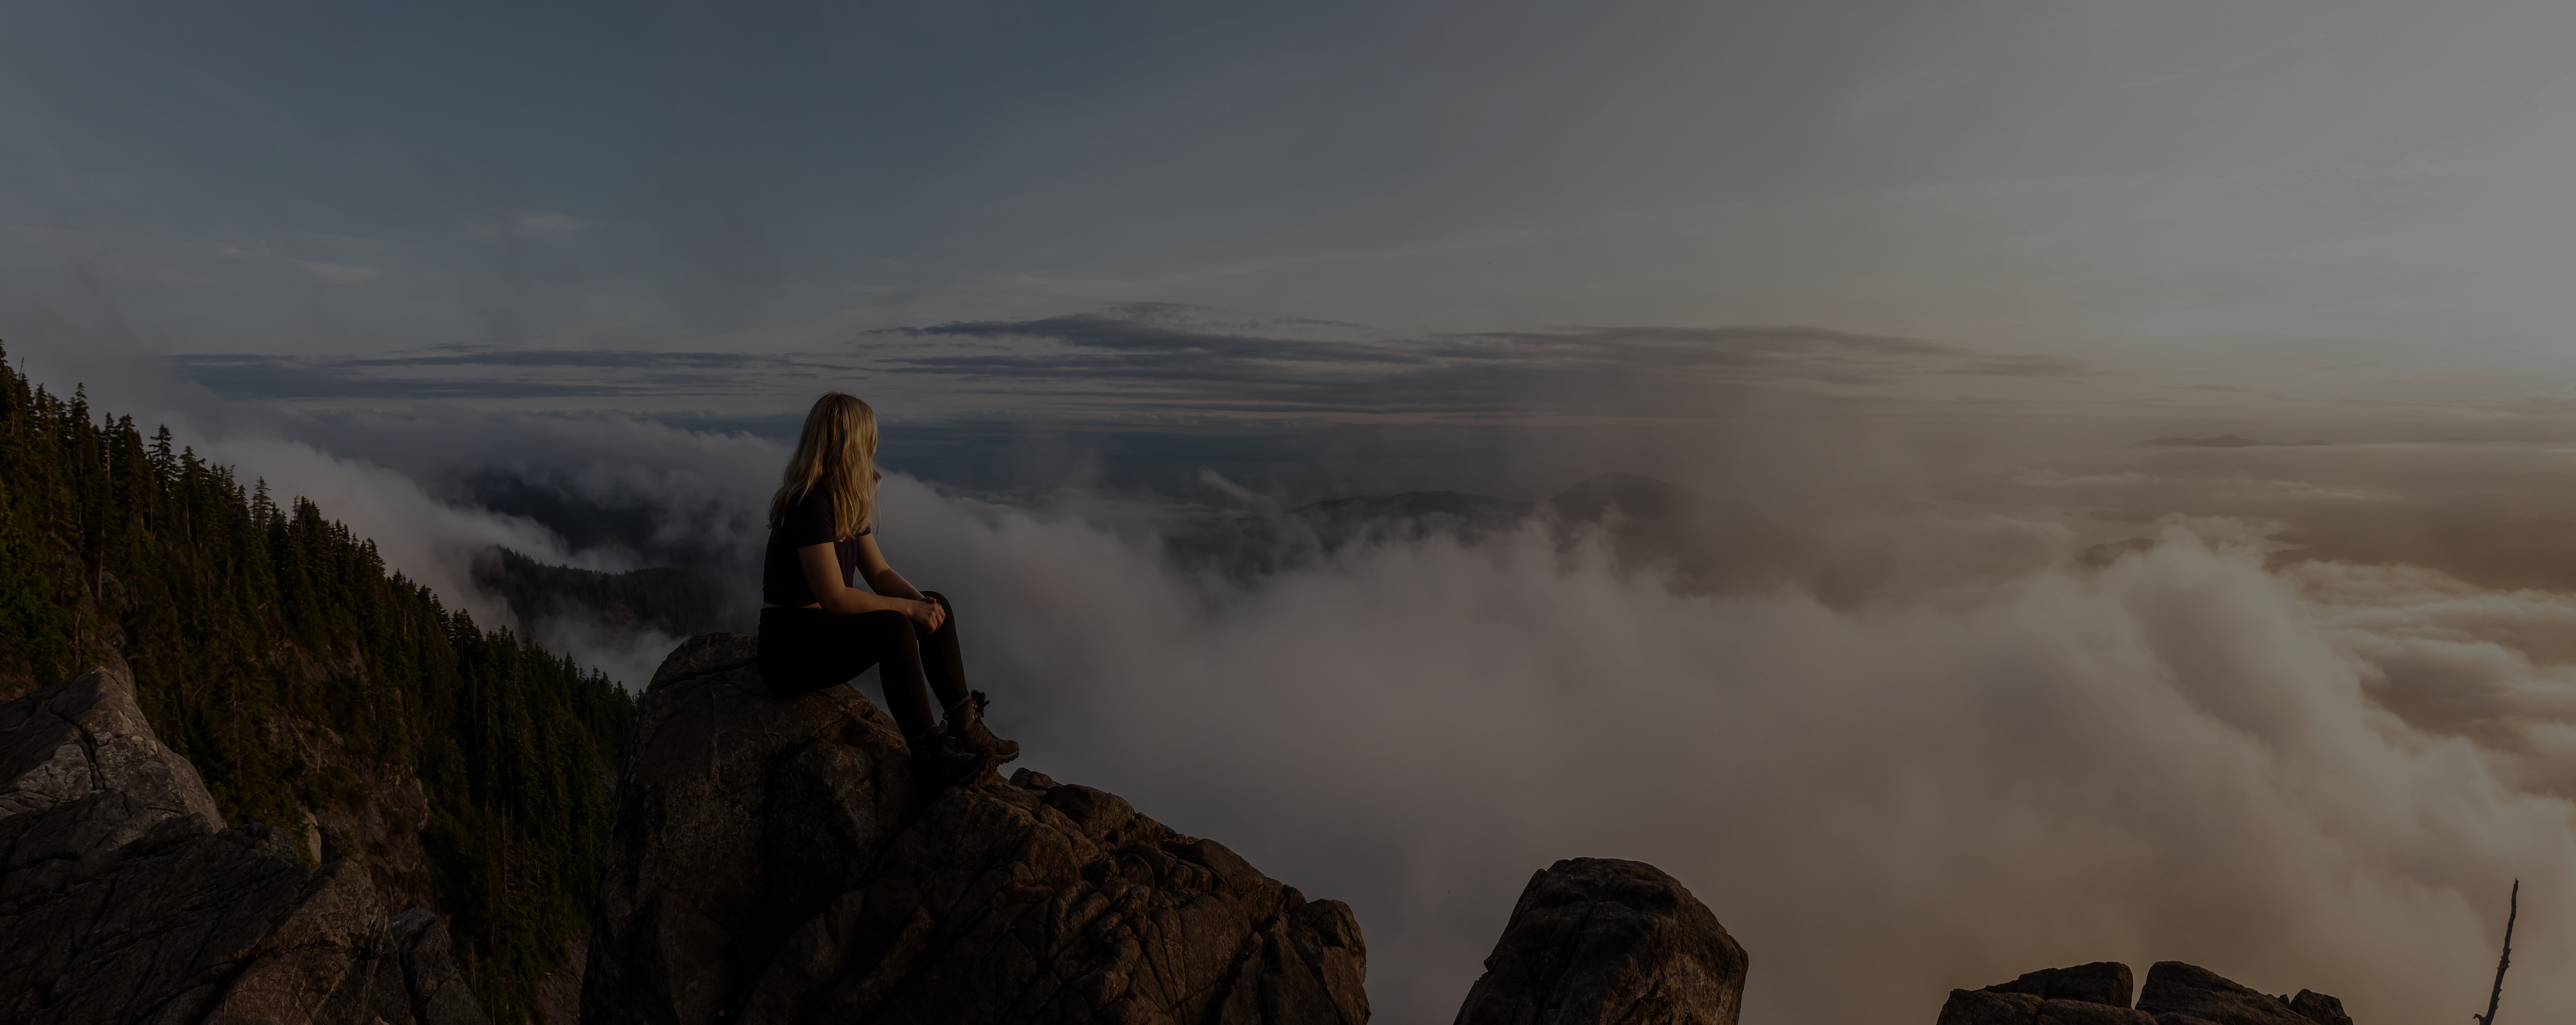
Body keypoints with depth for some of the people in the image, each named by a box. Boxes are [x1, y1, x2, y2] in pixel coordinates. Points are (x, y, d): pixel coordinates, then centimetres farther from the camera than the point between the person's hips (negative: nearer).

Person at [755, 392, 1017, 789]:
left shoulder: (845, 503, 9)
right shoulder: (811, 504, -22)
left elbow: (880, 573, 9)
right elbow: (834, 598, -26)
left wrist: (921, 600, -9)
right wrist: (909, 608, -21)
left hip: (824, 630, 10)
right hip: (789, 648, -10)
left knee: (937, 607, -3)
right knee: (894, 628, -33)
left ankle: (965, 727, -4)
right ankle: (928, 756, -29)